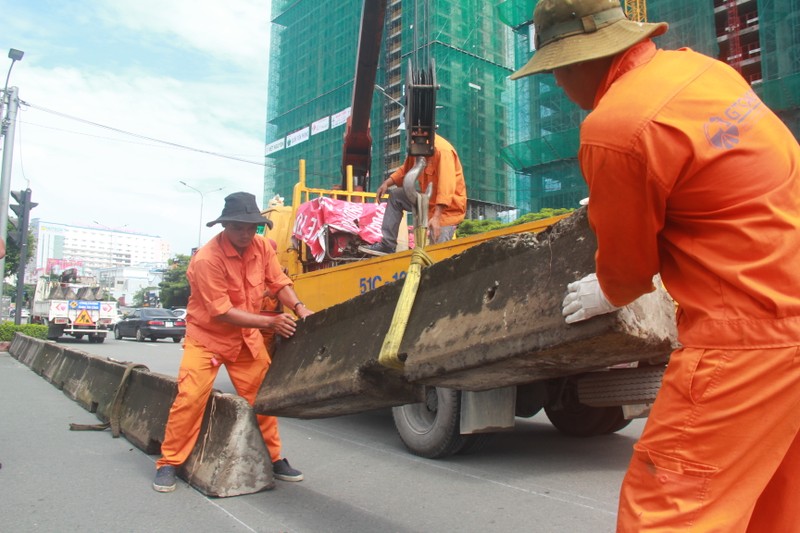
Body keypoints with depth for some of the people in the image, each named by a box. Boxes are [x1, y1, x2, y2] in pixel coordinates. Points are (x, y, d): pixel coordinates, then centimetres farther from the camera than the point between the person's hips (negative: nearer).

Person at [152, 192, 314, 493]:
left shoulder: (261, 247, -7)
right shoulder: (207, 259, -26)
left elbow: (279, 282, -3)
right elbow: (222, 312, -27)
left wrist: (298, 308, -23)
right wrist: (270, 322, -30)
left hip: (247, 338, 5)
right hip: (207, 337, -5)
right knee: (190, 398, -12)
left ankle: (273, 458, 22)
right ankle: (169, 463, 8)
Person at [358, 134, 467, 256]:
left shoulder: (442, 150, -26)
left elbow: (447, 187, -34)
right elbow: (406, 170, 16)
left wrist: (436, 217, -42)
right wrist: (386, 183, -2)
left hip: (448, 208, -8)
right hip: (429, 200, 8)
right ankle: (387, 245, 8)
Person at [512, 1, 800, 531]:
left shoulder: (614, 127, -19)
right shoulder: (696, 66, 7)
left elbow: (628, 266, -5)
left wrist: (605, 295, 17)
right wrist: (614, 203, 32)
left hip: (748, 332, -9)